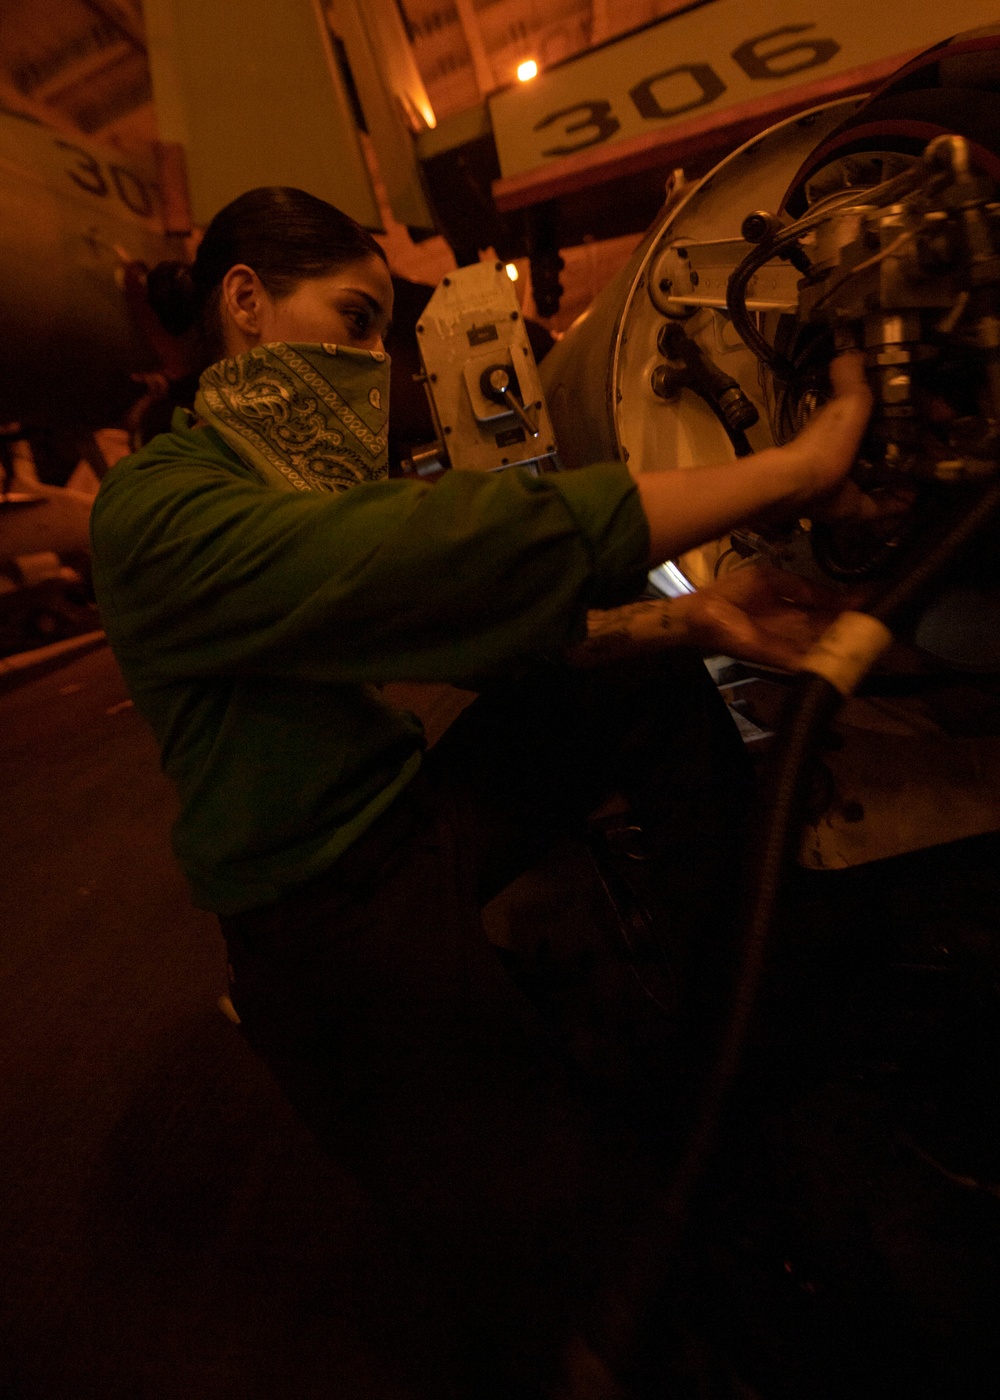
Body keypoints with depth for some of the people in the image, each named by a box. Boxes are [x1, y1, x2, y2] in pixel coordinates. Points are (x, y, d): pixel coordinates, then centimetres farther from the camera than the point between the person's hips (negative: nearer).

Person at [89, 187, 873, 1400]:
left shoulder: (297, 474, 11)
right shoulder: (162, 510, -16)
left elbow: (486, 629, 5)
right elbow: (459, 551, -33)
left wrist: (681, 617, -6)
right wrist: (797, 465, -26)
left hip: (423, 813, 8)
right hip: (329, 916, -7)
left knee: (659, 686, 4)